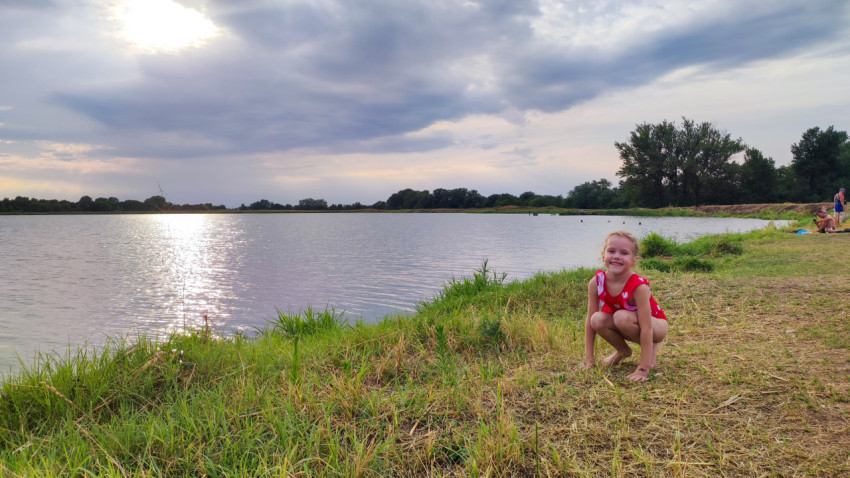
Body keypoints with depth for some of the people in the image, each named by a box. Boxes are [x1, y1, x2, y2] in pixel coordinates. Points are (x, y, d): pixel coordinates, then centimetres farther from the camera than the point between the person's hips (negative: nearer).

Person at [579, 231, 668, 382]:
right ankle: (623, 351, 4)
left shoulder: (638, 286, -33)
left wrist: (643, 369, -35)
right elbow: (590, 321, -16)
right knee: (597, 319, -27)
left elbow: (646, 328, -33)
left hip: (656, 325, -4)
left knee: (622, 317, -36)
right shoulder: (596, 283, -21)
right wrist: (589, 359, -16)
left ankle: (652, 348, -4)